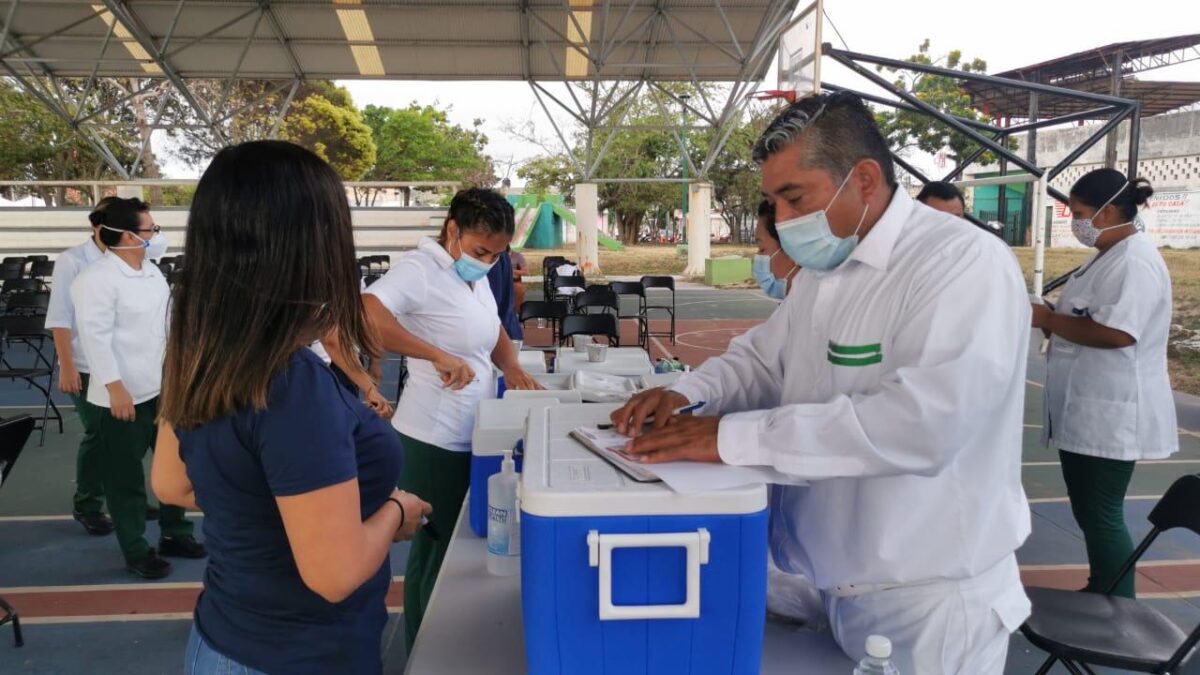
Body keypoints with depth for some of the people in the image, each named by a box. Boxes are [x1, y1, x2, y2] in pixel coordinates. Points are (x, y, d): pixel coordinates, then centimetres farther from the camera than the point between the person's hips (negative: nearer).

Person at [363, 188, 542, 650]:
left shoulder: (473, 273, 8)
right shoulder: (420, 269, -19)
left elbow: (494, 331, 21)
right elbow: (364, 317, -36)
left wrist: (511, 367, 1)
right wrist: (438, 355, -39)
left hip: (470, 435, 9)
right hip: (435, 439, -9)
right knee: (438, 550, 5)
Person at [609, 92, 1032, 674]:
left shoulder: (966, 264, -21)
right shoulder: (821, 270, 6)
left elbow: (921, 423, -33)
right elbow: (764, 356, 16)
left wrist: (735, 436, -32)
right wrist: (689, 393, -5)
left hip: (924, 604, -7)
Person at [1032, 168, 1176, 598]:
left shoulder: (1135, 261, -18)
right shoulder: (1107, 256, 15)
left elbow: (1117, 332, -28)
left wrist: (1047, 318, -18)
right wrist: (1050, 322, 6)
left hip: (1110, 417, -10)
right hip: (1084, 411, 10)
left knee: (1102, 515, -1)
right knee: (1086, 510, 19)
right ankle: (1099, 596, 34)